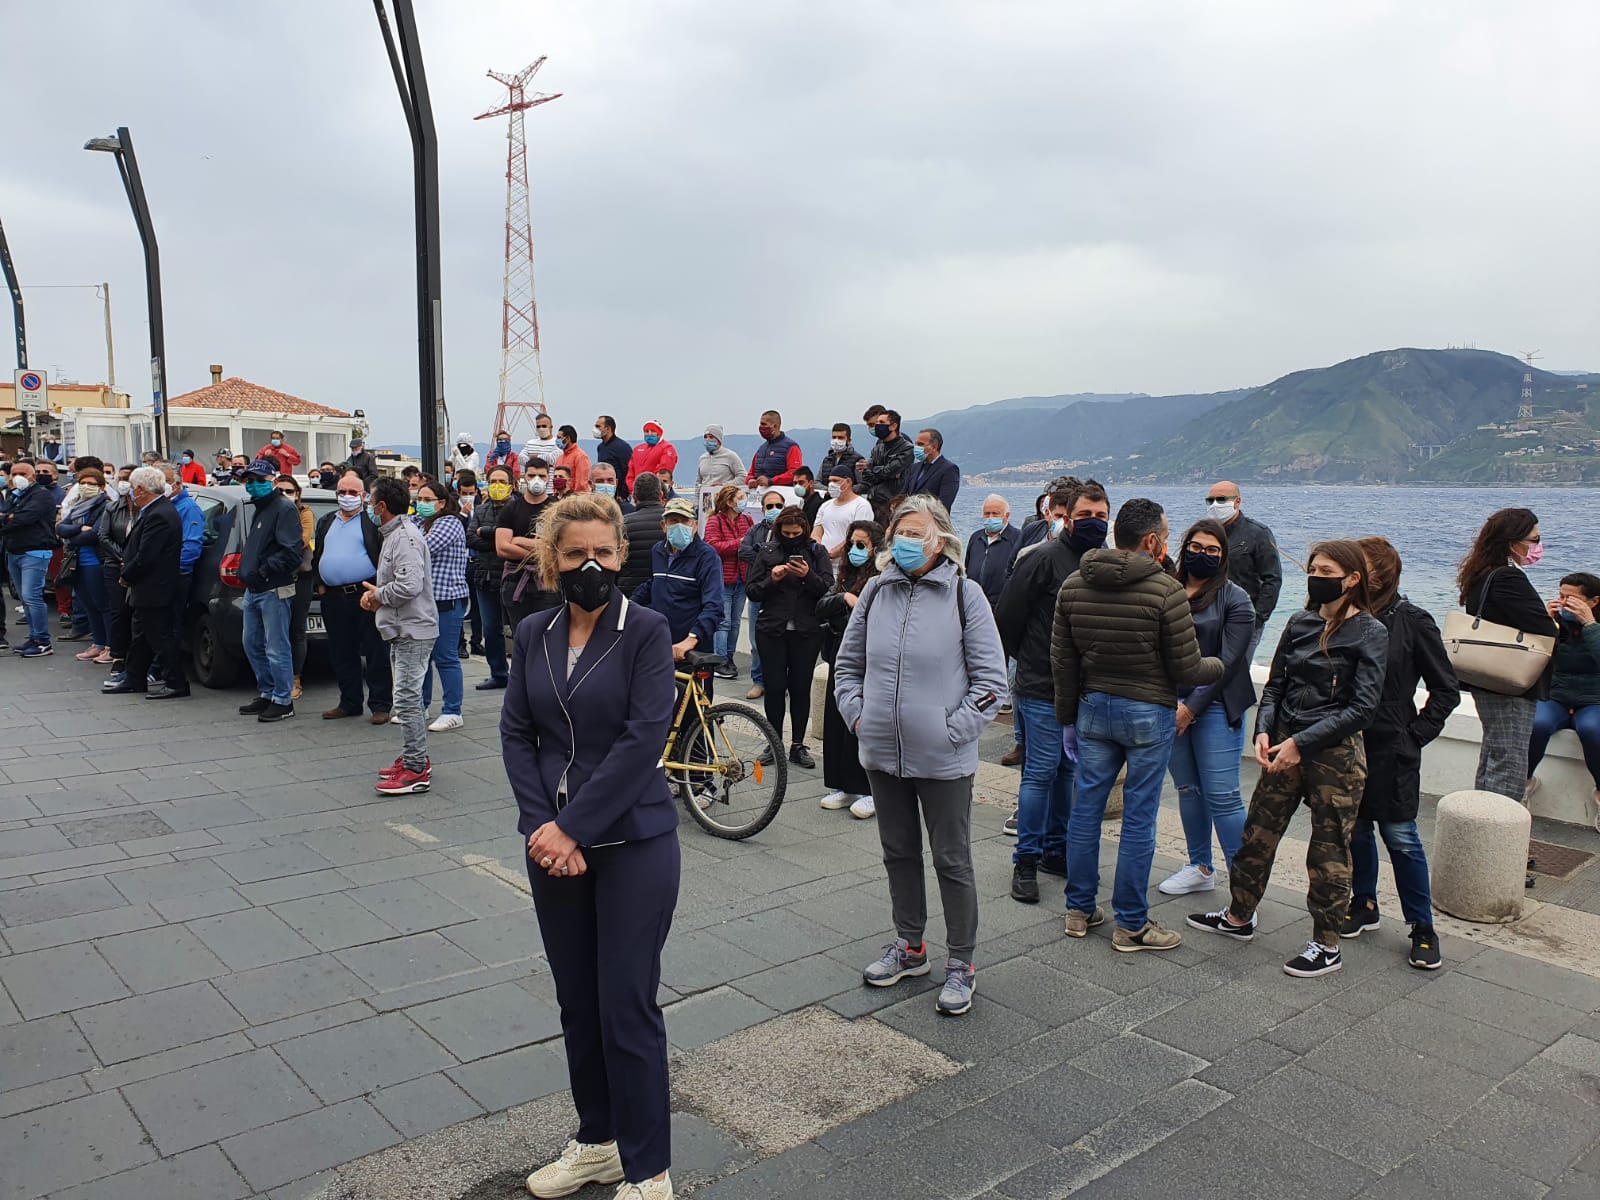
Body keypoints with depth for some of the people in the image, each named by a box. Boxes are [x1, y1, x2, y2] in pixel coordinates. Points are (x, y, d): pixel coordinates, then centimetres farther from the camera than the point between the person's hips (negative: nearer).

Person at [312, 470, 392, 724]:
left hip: (367, 596, -6)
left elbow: (386, 555, -6)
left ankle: (380, 705, 4)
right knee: (341, 654, 12)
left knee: (376, 653, -2)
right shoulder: (326, 523, 19)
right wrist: (320, 584, 11)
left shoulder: (373, 521, -1)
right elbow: (316, 557, 23)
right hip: (333, 597, 6)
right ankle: (349, 703, 22)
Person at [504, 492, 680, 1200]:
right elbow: (516, 735, 2)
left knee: (627, 1008, 1)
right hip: (553, 842, 5)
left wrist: (572, 827, -17)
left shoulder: (646, 631, -9)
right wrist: (542, 825, -11)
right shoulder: (533, 636, 5)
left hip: (634, 842, -4)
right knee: (577, 1002, 15)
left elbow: (644, 739, -16)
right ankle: (597, 1142, 34)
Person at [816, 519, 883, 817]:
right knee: (836, 723, 9)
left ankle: (871, 792, 9)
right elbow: (821, 609, 5)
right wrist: (843, 598, -12)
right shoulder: (847, 576, 14)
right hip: (843, 658, 7)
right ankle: (845, 787, 21)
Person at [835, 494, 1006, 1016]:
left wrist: (953, 729, -13)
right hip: (883, 753, 5)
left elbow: (991, 678, -8)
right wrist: (858, 715, 3)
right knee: (899, 853, 18)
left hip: (943, 758, -4)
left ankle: (961, 964, 22)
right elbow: (847, 664, 14)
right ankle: (909, 947, 36)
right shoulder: (875, 591, 2)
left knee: (952, 861, 6)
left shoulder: (963, 594, -9)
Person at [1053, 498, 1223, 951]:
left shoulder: (1073, 586, 0)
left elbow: (1062, 663, 6)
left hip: (1093, 709, 5)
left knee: (1085, 807, 13)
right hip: (1149, 714, -5)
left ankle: (1079, 910, 23)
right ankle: (1131, 925, 14)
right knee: (1139, 819, 3)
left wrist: (1068, 718, 16)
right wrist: (1219, 666, 12)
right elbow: (1187, 670, -11)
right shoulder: (1166, 590, -15)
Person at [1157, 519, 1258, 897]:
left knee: (1222, 796, -6)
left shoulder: (1234, 599, -2)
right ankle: (1200, 868, 29)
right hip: (1170, 705, 4)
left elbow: (1227, 661, -8)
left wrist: (1192, 707, -13)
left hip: (1215, 708, -4)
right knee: (1187, 789, 14)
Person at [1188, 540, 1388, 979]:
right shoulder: (1301, 623, 6)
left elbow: (1362, 708, -14)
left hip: (1336, 753, -5)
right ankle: (1239, 917, 31)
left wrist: (1302, 742, -18)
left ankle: (1327, 946, 20)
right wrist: (1264, 731, -7)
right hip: (1285, 747, 6)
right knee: (1257, 834, 13)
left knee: (1328, 850, 5)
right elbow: (1274, 685, 10)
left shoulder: (1370, 633, -9)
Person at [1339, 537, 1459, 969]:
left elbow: (1446, 690, 0)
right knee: (1354, 829, 13)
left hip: (1391, 751, -3)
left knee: (1400, 836, 1)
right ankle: (1364, 905, 32)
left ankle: (1422, 928, 14)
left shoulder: (1411, 622, -7)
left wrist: (1415, 735, -4)